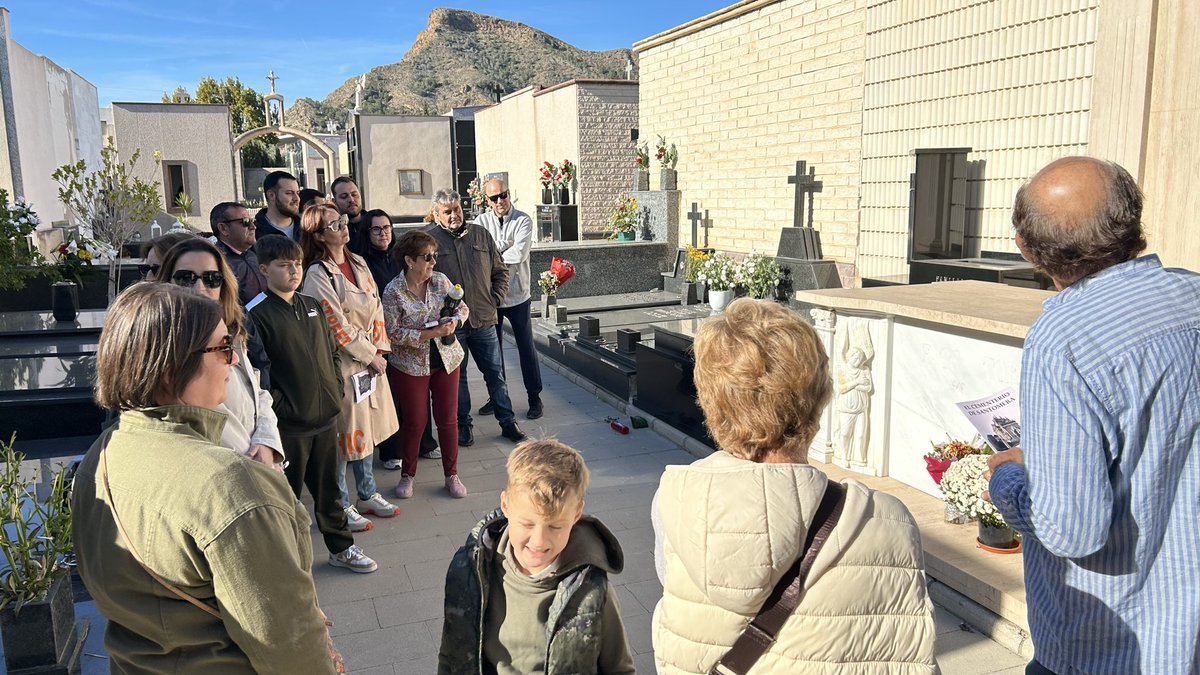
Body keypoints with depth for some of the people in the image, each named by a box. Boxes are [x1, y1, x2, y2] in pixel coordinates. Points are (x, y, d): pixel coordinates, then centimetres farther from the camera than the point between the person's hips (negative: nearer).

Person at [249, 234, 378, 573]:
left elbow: (331, 351, 17)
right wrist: (278, 408, -15)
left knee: (328, 487, 19)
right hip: (289, 422, -6)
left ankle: (341, 548, 33)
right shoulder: (257, 314, -12)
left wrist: (336, 390, 10)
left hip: (326, 415, 6)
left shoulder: (312, 306, 9)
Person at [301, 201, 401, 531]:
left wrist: (381, 348, 0)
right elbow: (338, 328, -17)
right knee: (344, 433, 4)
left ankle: (367, 495, 34)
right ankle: (341, 506, 21)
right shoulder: (318, 275, -16)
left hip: (370, 359, 8)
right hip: (341, 363, -7)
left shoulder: (359, 263, 7)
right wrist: (371, 356, -10)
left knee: (367, 427, 18)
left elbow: (376, 307, 10)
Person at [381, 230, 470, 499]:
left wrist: (454, 321, -15)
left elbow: (462, 308, 8)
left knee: (448, 419, 8)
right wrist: (431, 333, -23)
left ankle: (451, 475, 23)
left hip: (446, 360, 3)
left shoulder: (441, 280, -2)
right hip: (411, 366, -3)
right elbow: (394, 333, -17)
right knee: (415, 422, 6)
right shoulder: (393, 292, -14)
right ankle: (407, 475, 27)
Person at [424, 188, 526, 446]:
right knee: (456, 377, 10)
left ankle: (508, 422, 20)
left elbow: (500, 271, 15)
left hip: (484, 319, 3)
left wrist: (496, 298, 4)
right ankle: (463, 425, 23)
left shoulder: (480, 234, 8)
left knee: (495, 373, 10)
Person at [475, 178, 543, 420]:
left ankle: (534, 397, 17)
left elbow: (519, 255, -21)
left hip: (517, 294, -3)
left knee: (526, 346, 5)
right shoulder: (481, 222, -1)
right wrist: (504, 246, -17)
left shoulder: (523, 220, -8)